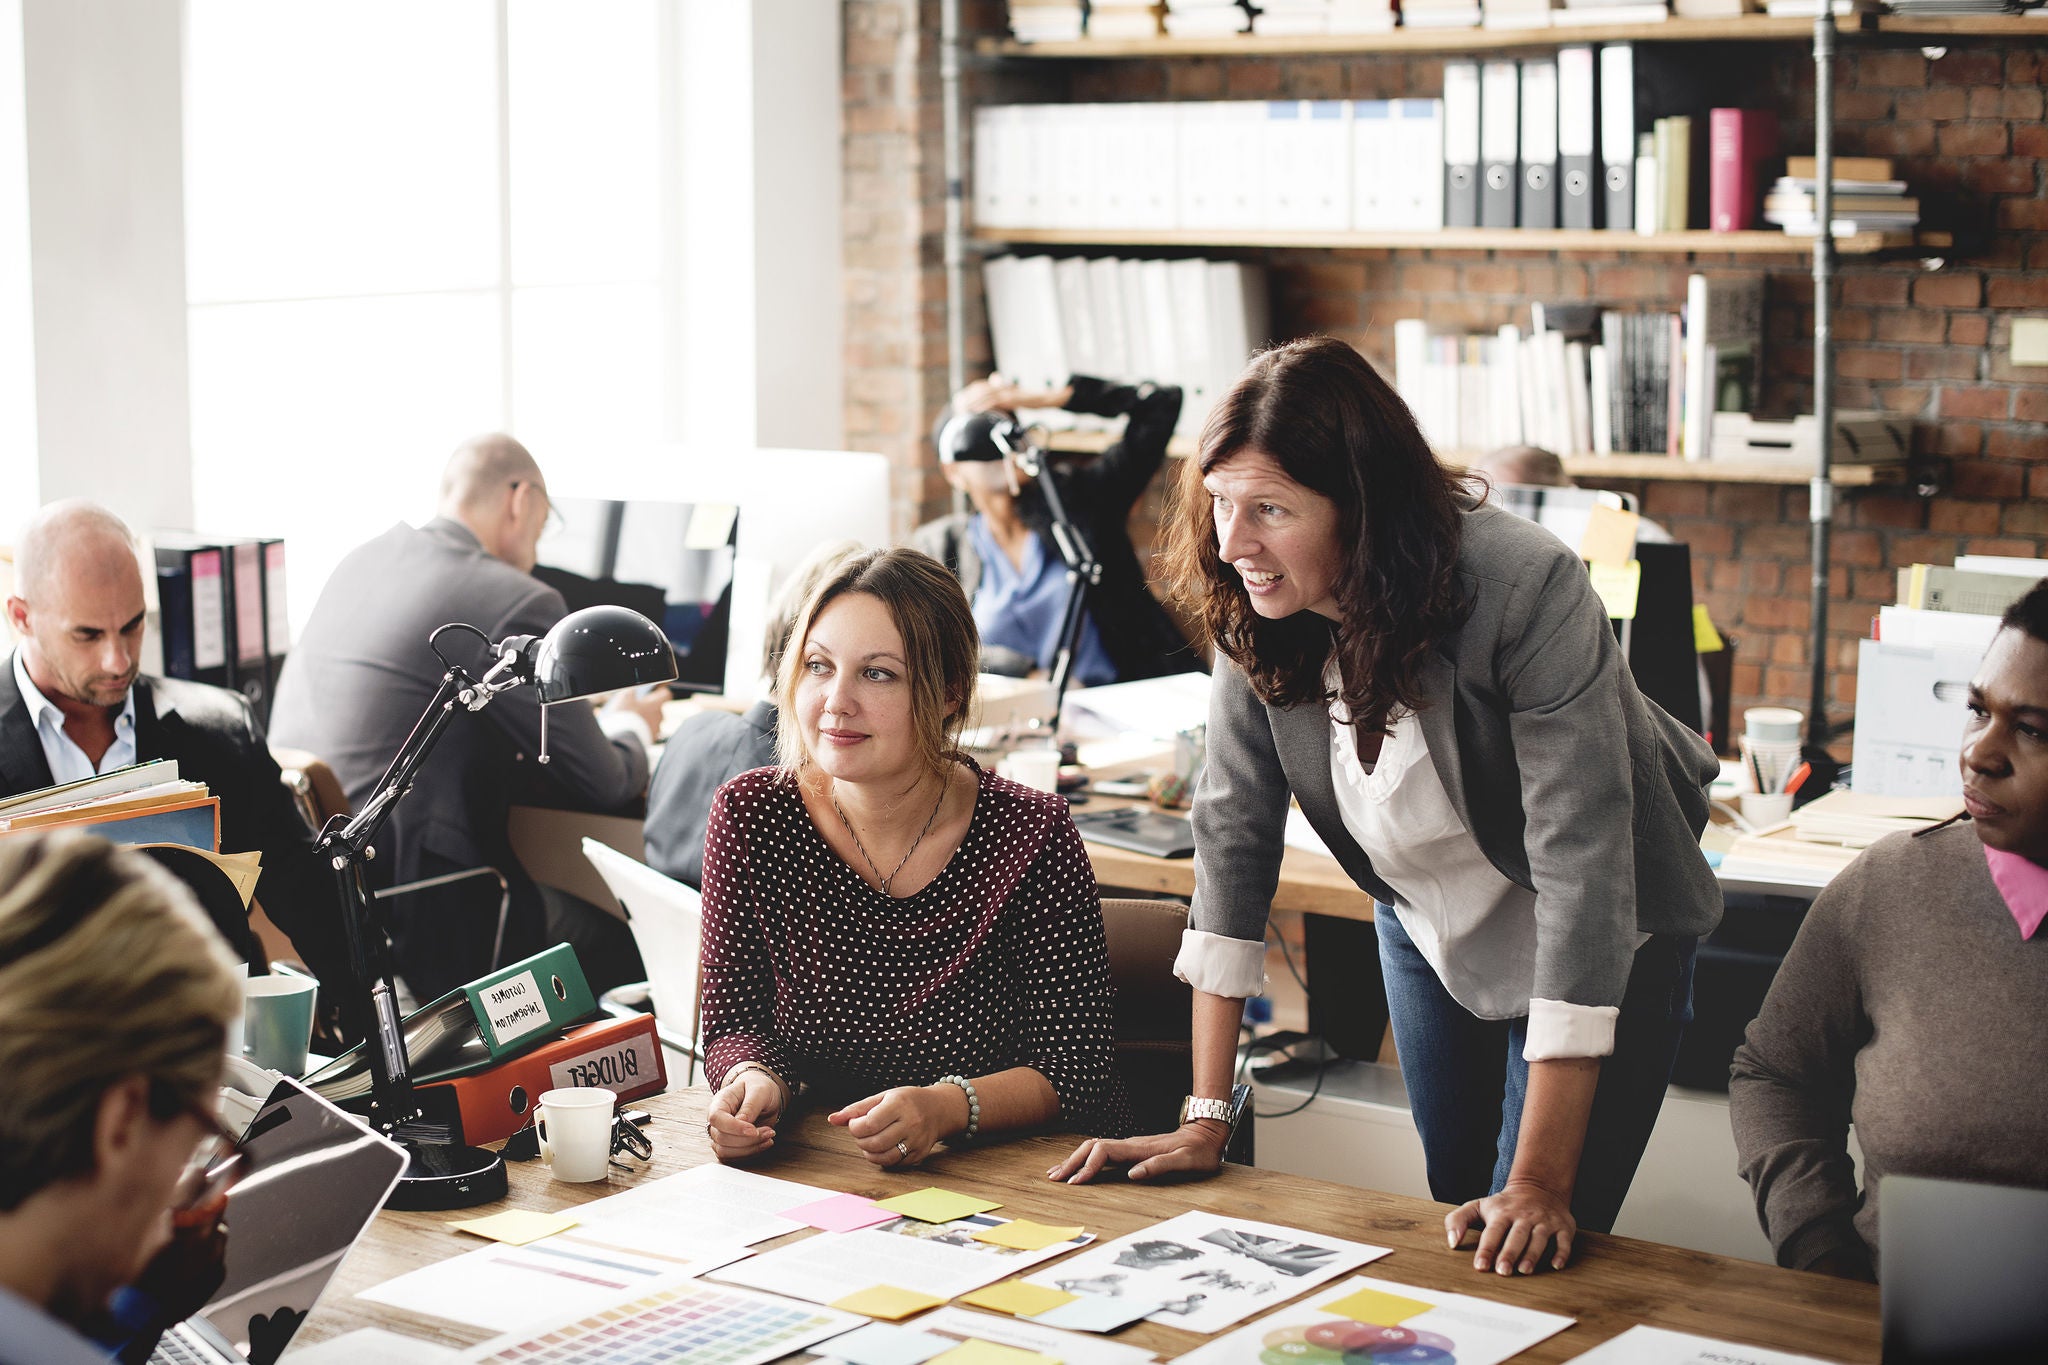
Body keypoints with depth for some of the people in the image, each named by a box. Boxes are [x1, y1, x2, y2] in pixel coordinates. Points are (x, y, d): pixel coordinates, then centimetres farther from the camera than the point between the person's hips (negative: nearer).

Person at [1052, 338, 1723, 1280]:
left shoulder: (1525, 591, -34)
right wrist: (1205, 1119, -17)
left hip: (1598, 946, -5)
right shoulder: (1254, 606, -18)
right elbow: (1233, 828, -13)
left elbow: (1582, 862, -35)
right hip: (1427, 927, 5)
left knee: (1529, 1256, -9)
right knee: (1456, 1210, 16)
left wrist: (1541, 1183, -37)